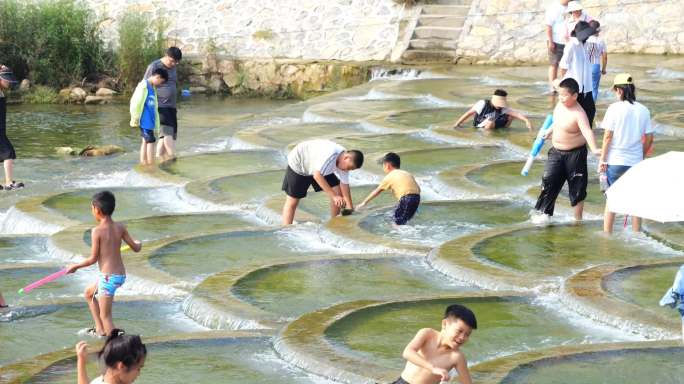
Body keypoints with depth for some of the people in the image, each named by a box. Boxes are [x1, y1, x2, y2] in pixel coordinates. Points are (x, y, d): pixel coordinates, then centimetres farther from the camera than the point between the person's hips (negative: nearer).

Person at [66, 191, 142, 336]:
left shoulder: (97, 231, -16)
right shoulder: (120, 228, 2)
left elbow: (93, 259, -12)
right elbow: (136, 248, 6)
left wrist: (75, 266, 3)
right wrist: (138, 244, 30)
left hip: (108, 277, -8)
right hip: (121, 275, 8)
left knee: (105, 316, -1)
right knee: (89, 293, 30)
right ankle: (100, 329, 30)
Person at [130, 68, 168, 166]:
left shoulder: (152, 88, 13)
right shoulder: (144, 86, -14)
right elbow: (136, 102, -15)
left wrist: (156, 124, 20)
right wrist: (135, 118, -14)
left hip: (150, 120, 8)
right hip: (145, 120, -8)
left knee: (145, 141, 11)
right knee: (150, 140, -8)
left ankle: (143, 163, 16)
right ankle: (151, 165, -5)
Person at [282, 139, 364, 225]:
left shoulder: (344, 163, -14)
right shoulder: (330, 154, -39)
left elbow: (344, 185, -6)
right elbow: (317, 175, -44)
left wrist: (350, 209, -9)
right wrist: (334, 196, -45)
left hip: (318, 168, 7)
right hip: (298, 164, -7)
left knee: (338, 191, -1)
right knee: (292, 201, -10)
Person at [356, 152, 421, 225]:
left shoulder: (390, 176, 11)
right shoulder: (406, 173, 28)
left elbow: (376, 191, 17)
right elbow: (418, 189, 21)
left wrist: (364, 203, 25)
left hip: (406, 198, -7)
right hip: (417, 197, 7)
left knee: (398, 223, -6)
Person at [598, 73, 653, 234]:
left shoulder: (614, 108, -10)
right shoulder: (643, 110, 0)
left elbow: (608, 136, -10)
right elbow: (649, 138, 4)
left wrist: (602, 159, -2)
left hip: (615, 160, -2)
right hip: (635, 161, 2)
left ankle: (607, 234, 13)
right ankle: (636, 233, 18)